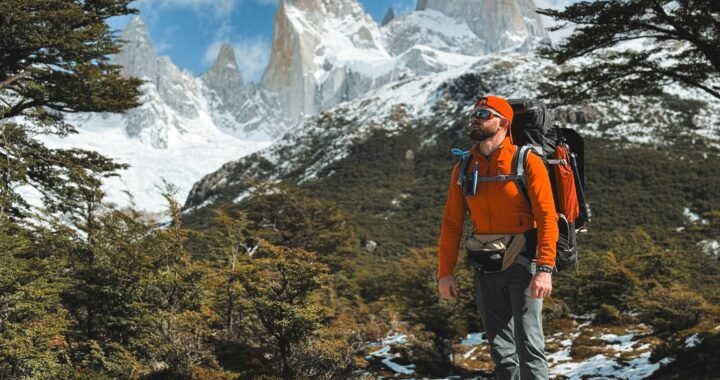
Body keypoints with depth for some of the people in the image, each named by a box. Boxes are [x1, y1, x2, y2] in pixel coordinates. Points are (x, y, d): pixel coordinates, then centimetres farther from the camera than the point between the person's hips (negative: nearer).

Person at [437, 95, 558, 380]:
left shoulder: (527, 162, -7)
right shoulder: (464, 167, 6)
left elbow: (547, 217, -12)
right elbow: (452, 222, 7)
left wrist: (545, 269, -21)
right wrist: (445, 271, 2)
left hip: (521, 263, -5)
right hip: (484, 268, 5)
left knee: (528, 343, -6)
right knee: (500, 348, 14)